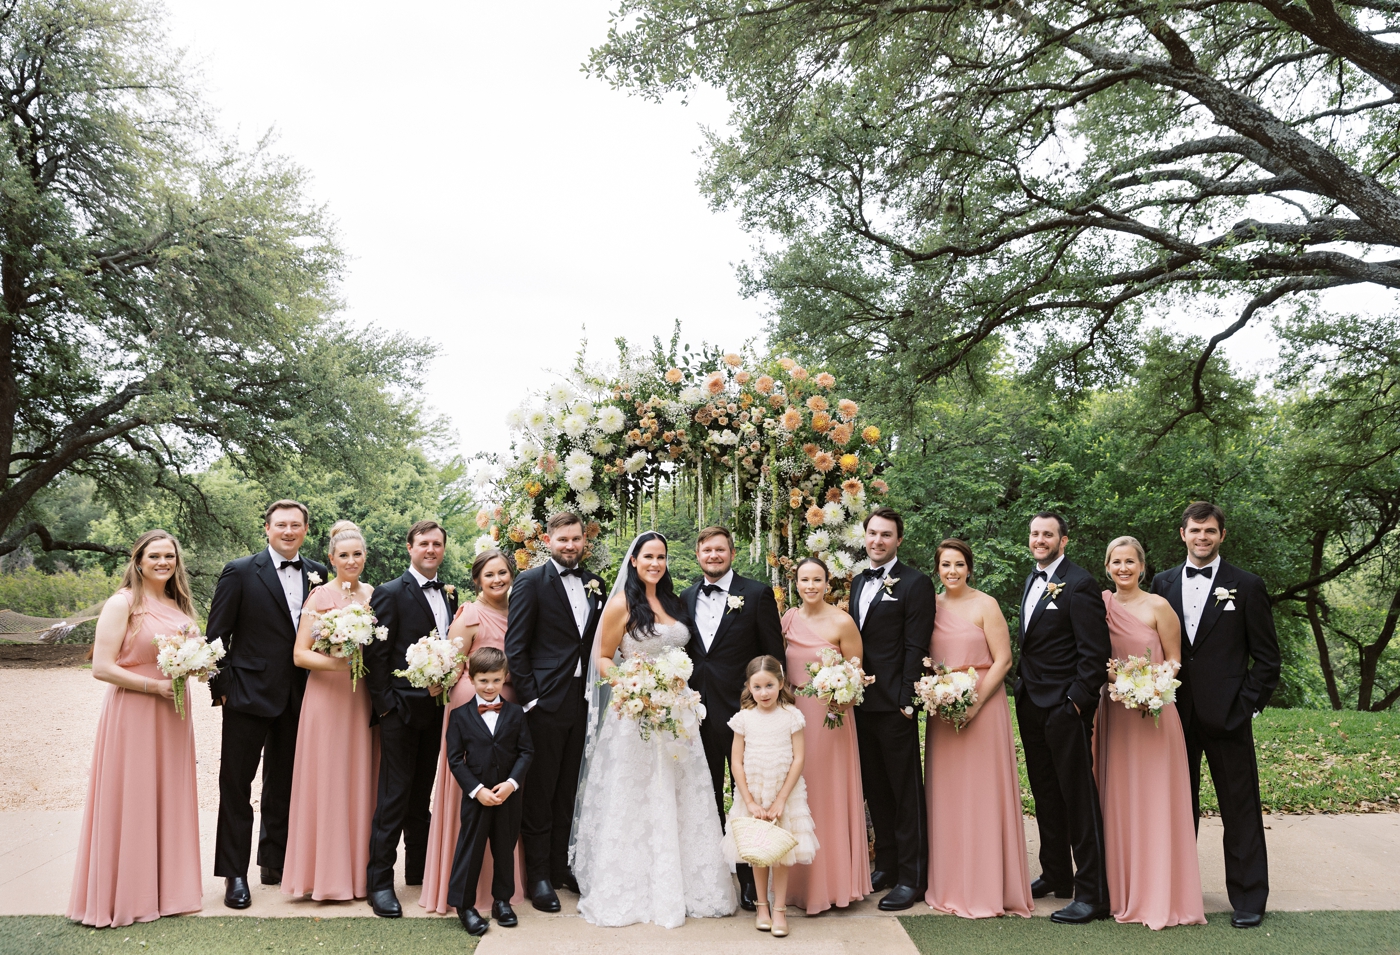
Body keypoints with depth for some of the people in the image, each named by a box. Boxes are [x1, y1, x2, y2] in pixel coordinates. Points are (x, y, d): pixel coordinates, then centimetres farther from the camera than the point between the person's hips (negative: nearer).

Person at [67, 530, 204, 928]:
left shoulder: (180, 605, 12)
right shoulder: (122, 604, -9)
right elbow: (101, 667, -14)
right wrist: (155, 686, -18)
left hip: (173, 715, 7)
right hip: (132, 714, -6)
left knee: (169, 799, 12)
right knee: (130, 801, 1)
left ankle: (166, 887, 24)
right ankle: (123, 894, 14)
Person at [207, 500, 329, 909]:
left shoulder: (317, 574, 5)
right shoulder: (240, 572, -6)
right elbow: (217, 634, -5)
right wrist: (221, 687, -8)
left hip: (298, 698, 4)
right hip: (249, 693, -3)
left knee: (283, 785, 15)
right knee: (236, 786, 5)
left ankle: (275, 862, 29)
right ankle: (234, 874, 15)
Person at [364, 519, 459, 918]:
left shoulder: (449, 595, 11)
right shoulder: (390, 593, -8)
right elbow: (376, 653, -11)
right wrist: (385, 702, -13)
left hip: (437, 708, 6)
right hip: (401, 709, -6)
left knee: (422, 795, 16)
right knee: (394, 796, -2)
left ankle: (419, 872, 26)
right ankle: (380, 882, 6)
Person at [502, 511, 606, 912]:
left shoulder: (594, 583, 10)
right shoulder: (531, 582, -6)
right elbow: (515, 647, -9)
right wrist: (529, 698, -13)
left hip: (581, 699, 5)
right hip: (545, 700, -5)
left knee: (568, 789, 14)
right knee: (540, 792, 3)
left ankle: (560, 866, 26)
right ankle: (538, 877, 13)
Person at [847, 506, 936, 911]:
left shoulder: (915, 584, -7)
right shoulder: (856, 583, 14)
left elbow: (915, 647, -11)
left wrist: (907, 700, -16)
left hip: (893, 704, -7)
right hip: (861, 702, 7)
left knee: (905, 792, 2)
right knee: (875, 788, 15)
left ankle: (911, 877, 11)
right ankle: (886, 864, 27)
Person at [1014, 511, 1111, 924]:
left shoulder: (1079, 584, -13)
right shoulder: (1031, 581, 14)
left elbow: (1095, 652, -16)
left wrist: (1078, 701, -18)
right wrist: (1024, 687, 12)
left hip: (1064, 706, -8)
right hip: (1030, 704, 9)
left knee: (1079, 798, -3)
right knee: (1045, 795, 17)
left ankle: (1092, 895, 4)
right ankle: (1056, 875, 30)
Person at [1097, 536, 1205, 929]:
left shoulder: (1158, 607, -5)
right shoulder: (1100, 604, 7)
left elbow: (1174, 661, -1)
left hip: (1151, 712, -4)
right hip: (1111, 712, 4)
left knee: (1153, 803, 0)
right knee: (1115, 802, 9)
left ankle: (1162, 894, 10)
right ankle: (1123, 890, 20)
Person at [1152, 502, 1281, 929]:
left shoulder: (1246, 586, -1)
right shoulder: (1163, 583, 7)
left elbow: (1267, 656, 0)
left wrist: (1250, 705, -6)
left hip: (1227, 716, -3)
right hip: (1176, 714, 3)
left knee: (1241, 809, 4)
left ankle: (1249, 898, 16)